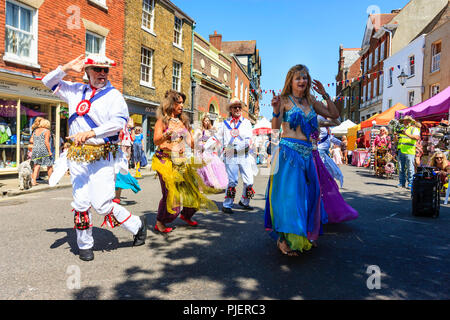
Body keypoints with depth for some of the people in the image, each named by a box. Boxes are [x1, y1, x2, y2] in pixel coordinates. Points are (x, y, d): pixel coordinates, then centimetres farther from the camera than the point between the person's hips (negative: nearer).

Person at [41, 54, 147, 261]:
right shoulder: (75, 91, 16)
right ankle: (84, 245, 23)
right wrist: (66, 68, 8)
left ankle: (137, 225, 12)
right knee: (81, 203, 5)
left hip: (102, 156, -4)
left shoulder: (114, 95, 1)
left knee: (102, 205, -9)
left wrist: (91, 133, -25)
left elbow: (119, 122, -14)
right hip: (77, 155, 5)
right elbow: (48, 82, 26)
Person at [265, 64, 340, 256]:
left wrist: (325, 95, 9)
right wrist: (276, 111, -25)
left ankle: (304, 235, 26)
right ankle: (283, 239, -2)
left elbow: (334, 115, 18)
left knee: (308, 191, 10)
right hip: (288, 151, -6)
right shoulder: (284, 100, 1)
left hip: (307, 153, 6)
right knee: (289, 191, -9)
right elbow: (275, 127, -7)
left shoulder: (310, 102, 16)